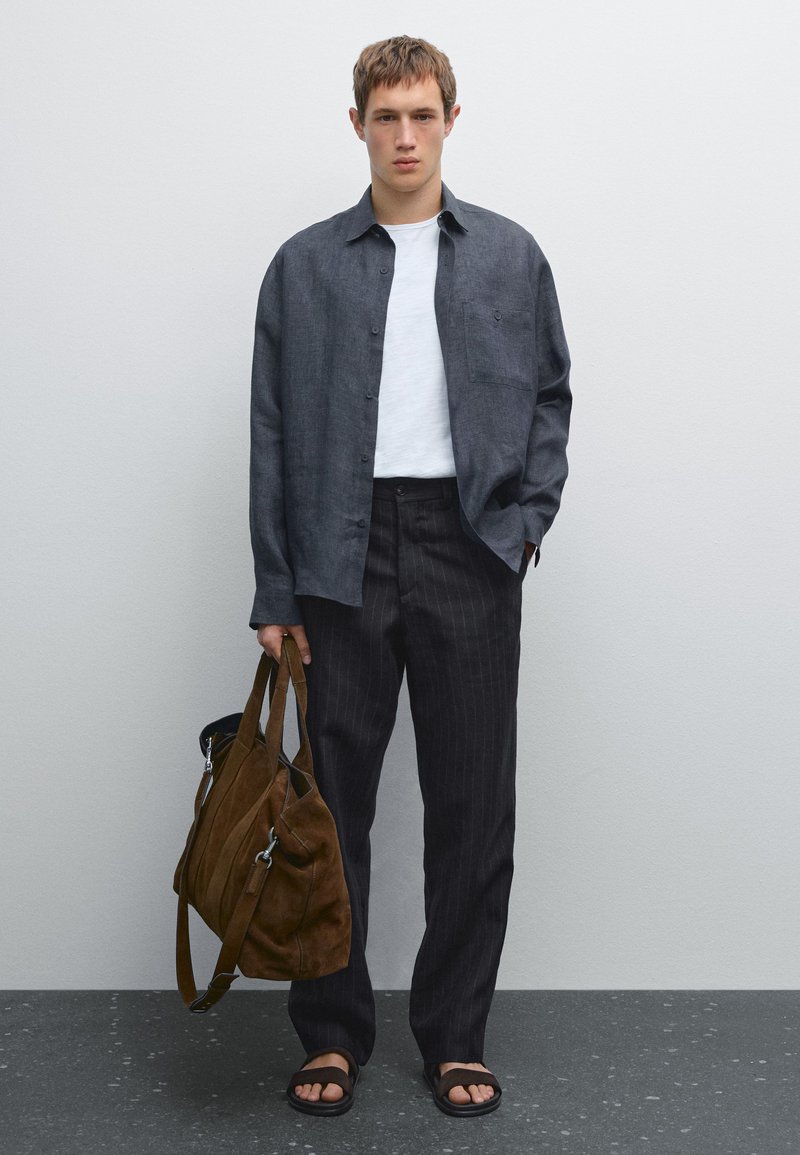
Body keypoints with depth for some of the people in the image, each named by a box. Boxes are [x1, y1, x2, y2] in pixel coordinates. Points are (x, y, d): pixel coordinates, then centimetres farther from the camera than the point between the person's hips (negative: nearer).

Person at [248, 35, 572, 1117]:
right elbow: (273, 433, 4)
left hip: (468, 551, 1)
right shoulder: (304, 265, 6)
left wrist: (526, 519, -2)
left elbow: (551, 396, 13)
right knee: (332, 800, 5)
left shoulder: (511, 255, 9)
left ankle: (455, 1034, 20)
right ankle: (333, 1029, 21)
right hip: (342, 552, 0)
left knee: (474, 805, 5)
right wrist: (275, 591, -1)